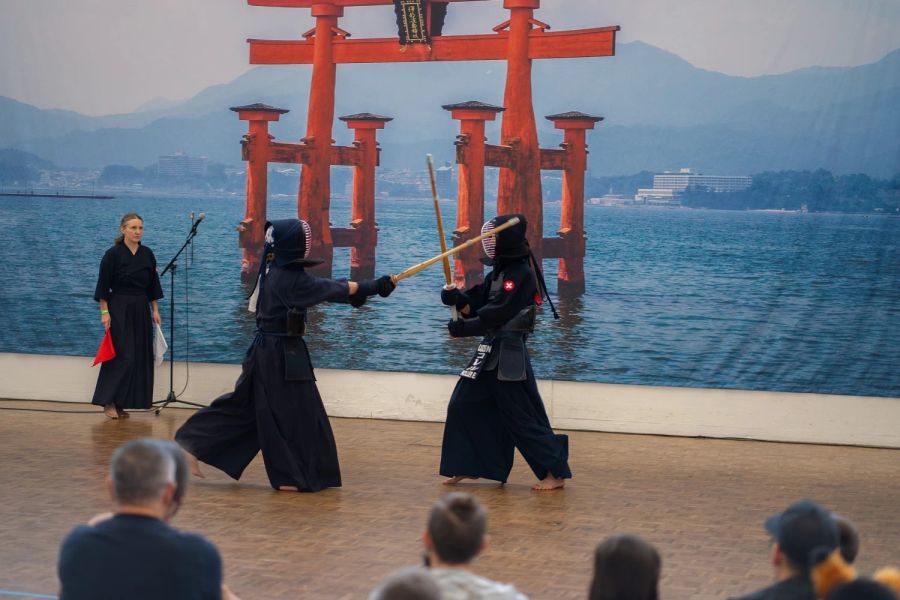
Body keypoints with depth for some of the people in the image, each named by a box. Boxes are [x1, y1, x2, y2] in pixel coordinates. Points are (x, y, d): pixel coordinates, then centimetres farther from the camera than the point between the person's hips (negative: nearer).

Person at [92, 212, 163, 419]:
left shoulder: (147, 254, 6)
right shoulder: (113, 254, -8)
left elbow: (152, 285, 12)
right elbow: (103, 286, -7)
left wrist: (155, 310, 9)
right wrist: (105, 312, -11)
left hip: (141, 311, 6)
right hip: (119, 309, -6)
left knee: (140, 357, 3)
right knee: (123, 355, -12)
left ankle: (121, 403, 11)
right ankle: (109, 403, -4)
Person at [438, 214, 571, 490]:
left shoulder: (521, 274, -17)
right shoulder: (501, 271, 12)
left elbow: (497, 312, -22)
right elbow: (477, 299, 9)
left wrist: (464, 327, -17)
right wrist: (457, 297, -11)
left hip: (508, 354, -10)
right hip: (491, 350, 10)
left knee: (522, 418, -6)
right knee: (464, 405, 11)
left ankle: (556, 473, 2)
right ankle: (469, 467, 21)